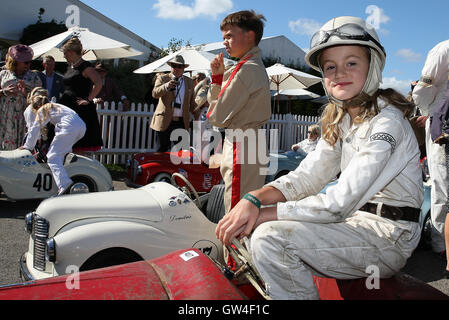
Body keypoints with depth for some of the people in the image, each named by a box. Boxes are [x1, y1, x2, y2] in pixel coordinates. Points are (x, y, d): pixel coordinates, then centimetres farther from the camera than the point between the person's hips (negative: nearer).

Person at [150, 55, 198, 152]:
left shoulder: (189, 82, 15)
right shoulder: (162, 78, 7)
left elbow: (192, 104, 19)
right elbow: (155, 94, -9)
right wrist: (166, 86, -26)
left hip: (182, 123, 2)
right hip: (165, 122, -2)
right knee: (163, 149, 0)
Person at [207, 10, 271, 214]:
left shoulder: (247, 69, -15)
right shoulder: (257, 67, 17)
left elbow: (219, 117, -15)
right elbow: (215, 102, 19)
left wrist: (212, 113, 6)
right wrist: (218, 77, 6)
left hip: (240, 148, -10)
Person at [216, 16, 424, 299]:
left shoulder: (386, 121, -19)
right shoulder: (340, 119, 9)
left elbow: (340, 203, -26)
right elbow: (307, 176, 0)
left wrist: (263, 214, -24)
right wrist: (254, 199, -16)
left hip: (389, 236, -8)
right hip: (358, 220, 8)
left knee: (270, 238, -25)